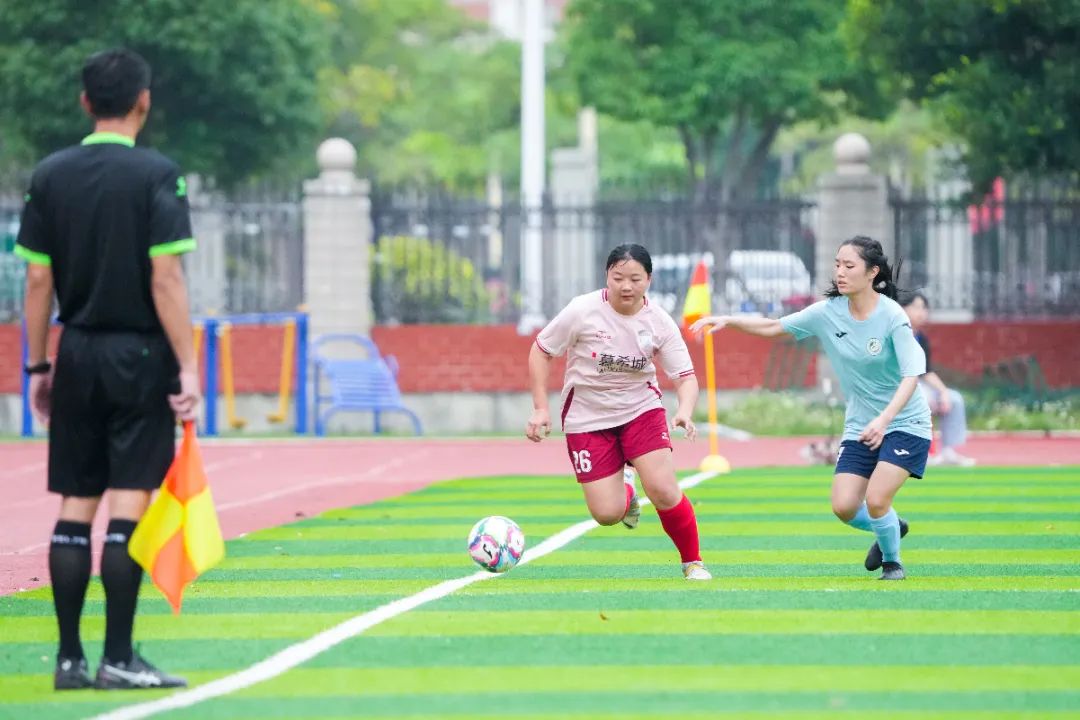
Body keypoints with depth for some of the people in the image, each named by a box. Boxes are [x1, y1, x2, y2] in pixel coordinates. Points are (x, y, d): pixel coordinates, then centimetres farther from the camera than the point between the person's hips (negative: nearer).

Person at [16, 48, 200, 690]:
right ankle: (118, 657, -4)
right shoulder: (155, 175, -9)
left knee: (75, 507, 8)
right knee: (128, 506, -4)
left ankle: (69, 658, 10)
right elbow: (165, 280, -13)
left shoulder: (50, 176, 4)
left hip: (77, 355, 4)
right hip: (138, 357, -4)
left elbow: (38, 281, 5)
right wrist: (188, 367, -11)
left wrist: (39, 366, 12)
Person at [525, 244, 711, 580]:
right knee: (607, 515, -8)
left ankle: (693, 562, 4)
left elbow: (686, 376, -9)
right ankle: (625, 493, 32)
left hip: (641, 409, 1)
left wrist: (684, 412, -30)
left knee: (663, 490, -20)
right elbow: (541, 351, -5)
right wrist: (541, 408, -10)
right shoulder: (582, 311, -17)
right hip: (587, 417, -1)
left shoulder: (659, 322, -11)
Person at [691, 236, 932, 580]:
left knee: (876, 500, -20)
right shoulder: (828, 312, -4)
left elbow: (911, 375, -26)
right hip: (859, 426, 5)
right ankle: (891, 528, 27)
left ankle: (891, 561, 10)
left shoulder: (892, 316, -19)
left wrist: (884, 419, -41)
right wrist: (727, 320, -9)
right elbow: (774, 327, 6)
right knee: (844, 507, -7)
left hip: (904, 423, -5)